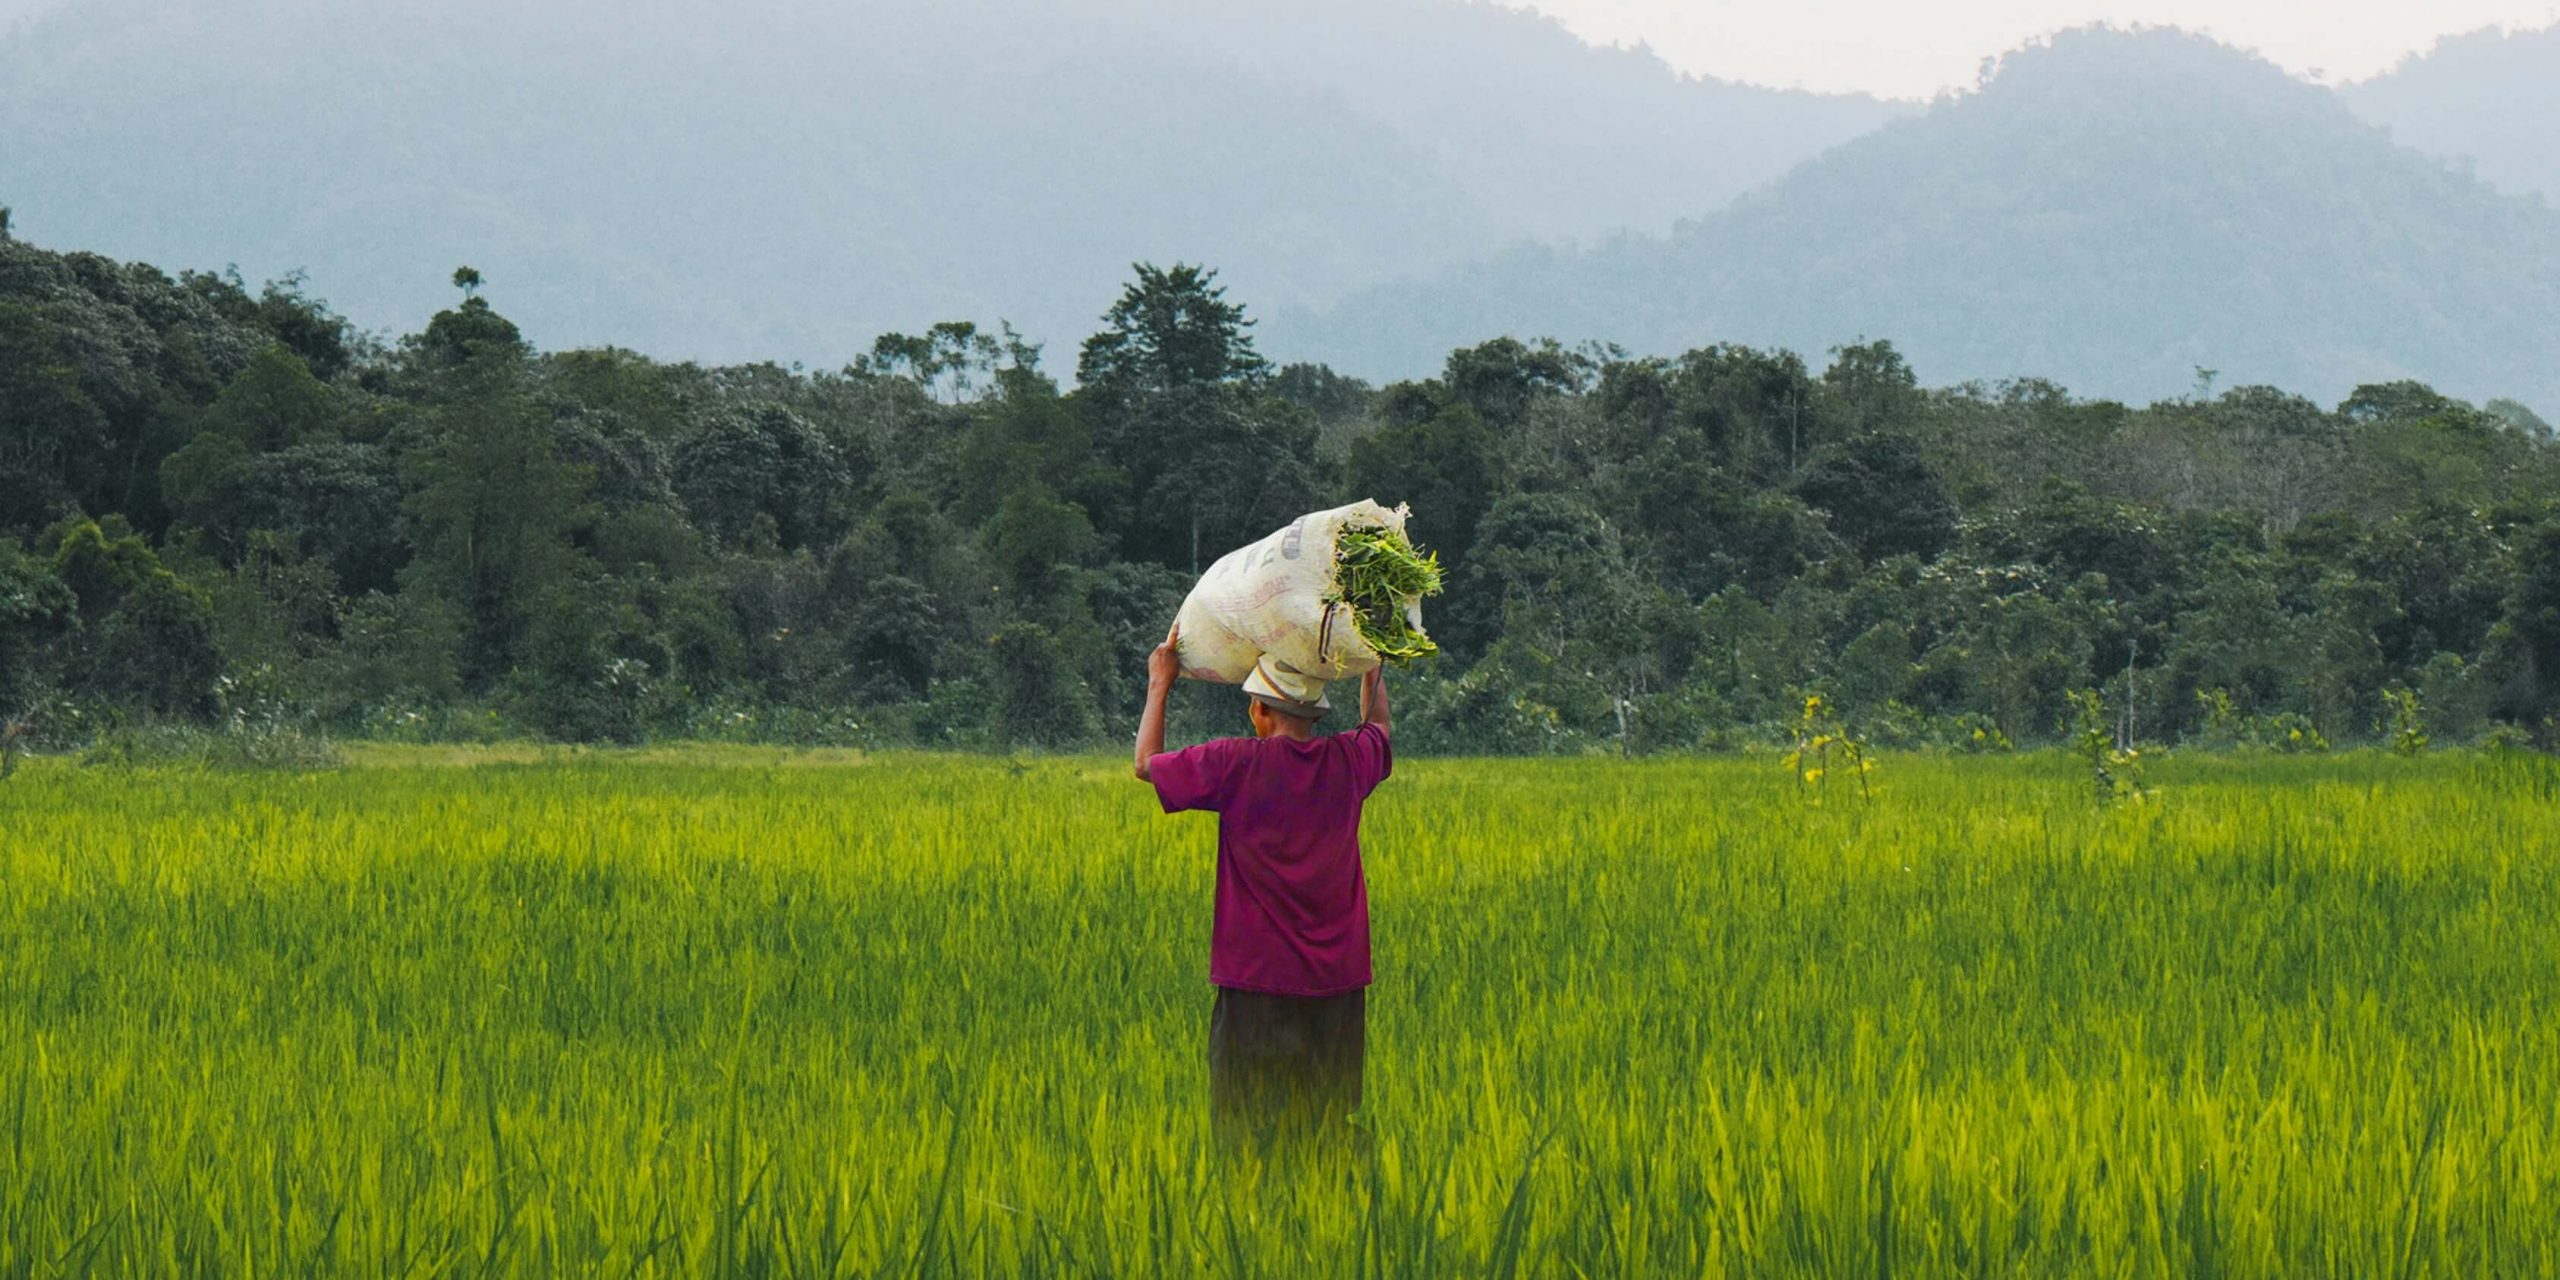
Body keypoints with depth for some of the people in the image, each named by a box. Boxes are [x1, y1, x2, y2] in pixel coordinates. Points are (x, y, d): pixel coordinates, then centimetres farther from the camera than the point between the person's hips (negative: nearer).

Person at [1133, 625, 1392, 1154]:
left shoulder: (1237, 764, -12)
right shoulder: (1349, 761, 0)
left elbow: (1145, 764, 4)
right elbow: (1377, 724, 26)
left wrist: (1160, 684, 16)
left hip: (1258, 977, -4)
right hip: (1336, 977, 4)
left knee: (1249, 1130, 0)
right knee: (1331, 1124, 7)